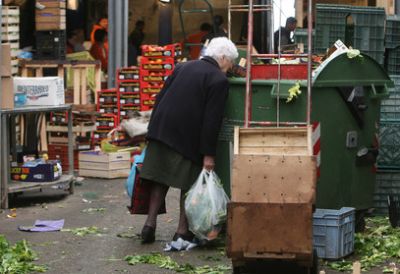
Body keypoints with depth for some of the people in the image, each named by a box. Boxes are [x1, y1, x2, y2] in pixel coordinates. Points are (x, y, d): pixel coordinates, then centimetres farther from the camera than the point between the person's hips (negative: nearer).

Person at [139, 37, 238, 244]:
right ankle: (182, 231, 9)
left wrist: (153, 131, 19)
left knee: (160, 179, 15)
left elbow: (160, 97, 14)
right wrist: (208, 154, -10)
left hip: (161, 131, 6)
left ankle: (150, 224, 14)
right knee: (189, 184, 6)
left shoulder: (183, 67, 13)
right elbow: (211, 120, -13)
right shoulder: (219, 80, -7)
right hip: (187, 138, -6)